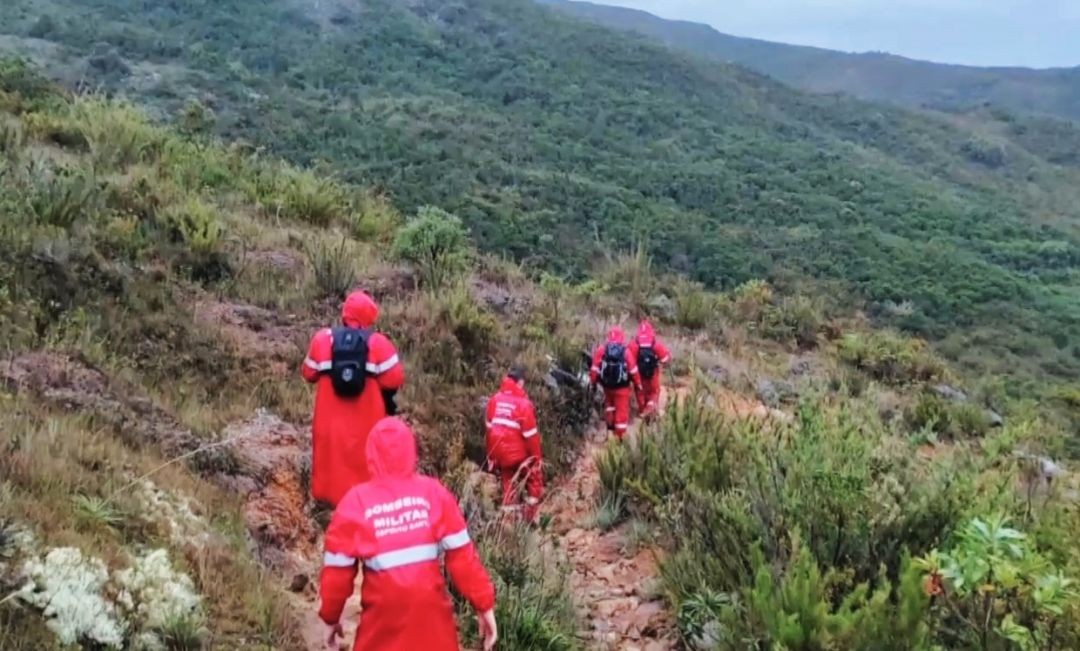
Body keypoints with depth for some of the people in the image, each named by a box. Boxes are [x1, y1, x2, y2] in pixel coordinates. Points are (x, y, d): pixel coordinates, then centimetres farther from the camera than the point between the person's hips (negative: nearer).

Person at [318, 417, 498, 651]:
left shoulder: (355, 502, -7)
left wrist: (330, 616, 12)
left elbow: (338, 568, -2)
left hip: (384, 609, -1)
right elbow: (462, 555, -5)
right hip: (430, 605, 1)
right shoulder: (434, 492, -5)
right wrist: (484, 604, 2)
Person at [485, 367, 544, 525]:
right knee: (534, 481, 16)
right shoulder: (523, 403, -17)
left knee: (508, 487, 16)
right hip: (519, 452, -5)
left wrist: (491, 455, 13)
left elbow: (489, 428, 5)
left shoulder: (495, 400, 0)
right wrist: (537, 457, -4)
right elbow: (530, 434, -15)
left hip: (500, 453, 5)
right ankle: (530, 517, 13)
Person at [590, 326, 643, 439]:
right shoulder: (626, 351, -12)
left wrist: (593, 382, 7)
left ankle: (610, 423, 30)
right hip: (622, 386, -2)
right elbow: (633, 370, -6)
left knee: (609, 401, 32)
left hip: (607, 384, 3)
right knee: (622, 410, 6)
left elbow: (595, 368, -5)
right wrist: (638, 384, 7)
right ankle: (620, 435, 8)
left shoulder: (601, 349, -9)